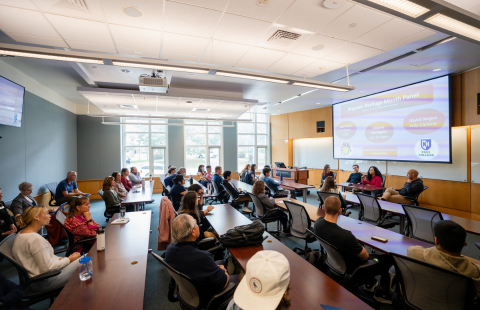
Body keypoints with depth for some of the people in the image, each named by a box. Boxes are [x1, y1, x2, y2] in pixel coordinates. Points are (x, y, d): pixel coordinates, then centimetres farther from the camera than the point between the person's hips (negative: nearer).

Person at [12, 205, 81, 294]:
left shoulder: (21, 234, 6)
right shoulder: (35, 239, -27)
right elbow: (47, 268, -24)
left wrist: (59, 259, 2)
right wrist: (69, 259, -11)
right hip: (41, 283, -10)